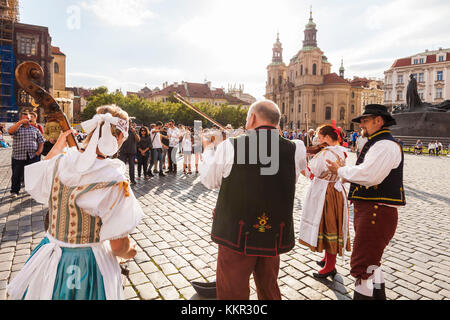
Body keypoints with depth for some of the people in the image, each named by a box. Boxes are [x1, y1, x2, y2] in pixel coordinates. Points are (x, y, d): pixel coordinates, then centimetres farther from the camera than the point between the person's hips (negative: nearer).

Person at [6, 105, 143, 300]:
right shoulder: (115, 182, -28)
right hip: (89, 265, -4)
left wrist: (56, 148, 12)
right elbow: (118, 246, -21)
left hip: (52, 258, 5)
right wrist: (130, 252, 1)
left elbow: (34, 185, 12)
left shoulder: (58, 162, -13)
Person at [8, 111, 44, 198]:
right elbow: (10, 131, -14)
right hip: (18, 157, -1)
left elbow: (41, 142, 12)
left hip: (33, 157, 1)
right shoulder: (17, 128, 9)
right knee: (17, 175, 3)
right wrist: (20, 122, -16)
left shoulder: (35, 130, 14)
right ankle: (14, 191, 17)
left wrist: (39, 151, -3)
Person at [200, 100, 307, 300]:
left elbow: (209, 181, 1)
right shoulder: (294, 150, -7)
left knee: (232, 293, 16)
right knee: (269, 291, 25)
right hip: (274, 238, 4)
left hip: (236, 236, -3)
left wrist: (208, 149, 19)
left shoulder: (229, 147, -15)